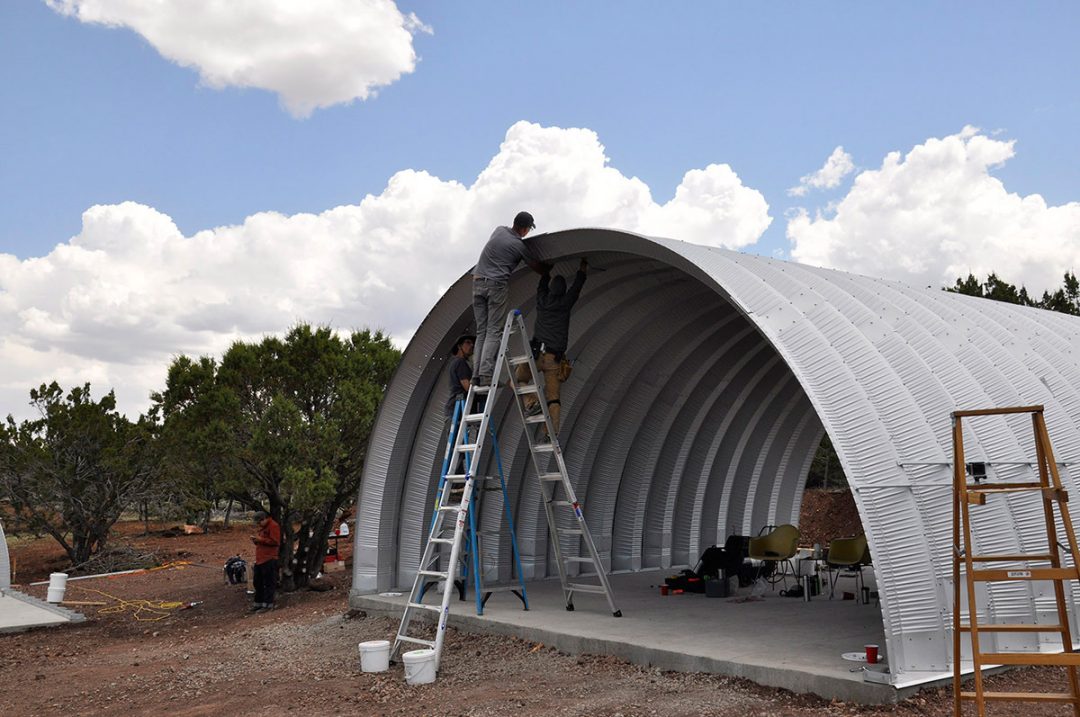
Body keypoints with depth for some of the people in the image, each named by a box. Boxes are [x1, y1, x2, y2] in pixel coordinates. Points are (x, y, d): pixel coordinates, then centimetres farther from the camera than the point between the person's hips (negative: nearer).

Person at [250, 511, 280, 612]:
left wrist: (261, 539, -17)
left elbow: (275, 542, -17)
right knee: (258, 582, 12)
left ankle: (268, 604, -3)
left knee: (269, 583, -6)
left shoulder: (273, 526, -10)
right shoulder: (263, 528, 21)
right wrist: (256, 540, 9)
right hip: (260, 560, 10)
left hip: (269, 560, -10)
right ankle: (259, 603, 21)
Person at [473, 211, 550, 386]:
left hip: (477, 281, 6)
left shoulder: (499, 230, 12)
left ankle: (478, 375, -1)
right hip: (497, 285, -6)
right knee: (494, 331, -6)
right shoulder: (520, 246, -3)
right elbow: (538, 268, 9)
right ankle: (486, 374, -17)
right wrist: (551, 267, 31)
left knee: (481, 330, 5)